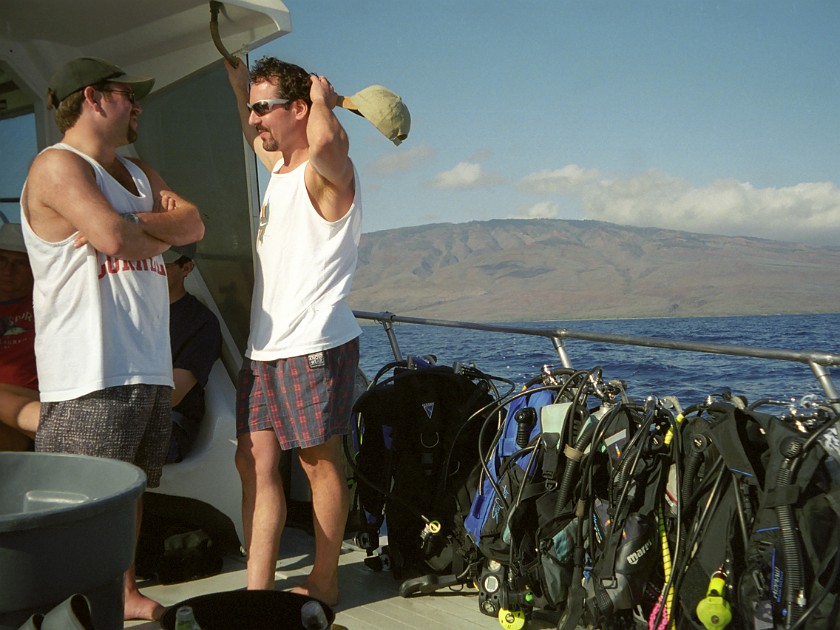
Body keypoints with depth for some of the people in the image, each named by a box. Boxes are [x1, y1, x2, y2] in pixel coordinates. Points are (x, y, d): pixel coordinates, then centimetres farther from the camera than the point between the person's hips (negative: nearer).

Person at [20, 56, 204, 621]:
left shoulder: (137, 172, 22)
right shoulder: (58, 165, -7)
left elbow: (193, 224, 8)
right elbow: (112, 237, -21)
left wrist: (133, 229, -10)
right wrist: (158, 234, 0)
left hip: (149, 367, 9)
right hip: (91, 376, -9)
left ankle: (126, 592, 31)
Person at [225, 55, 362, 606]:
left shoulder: (326, 170, -9)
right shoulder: (279, 165, 18)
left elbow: (328, 142, -35)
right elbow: (250, 124, 37)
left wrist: (322, 95, -14)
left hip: (314, 345, -9)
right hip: (264, 347, 9)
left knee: (320, 461, 1)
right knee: (255, 460, 3)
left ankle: (323, 584, 13)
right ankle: (257, 590, 5)